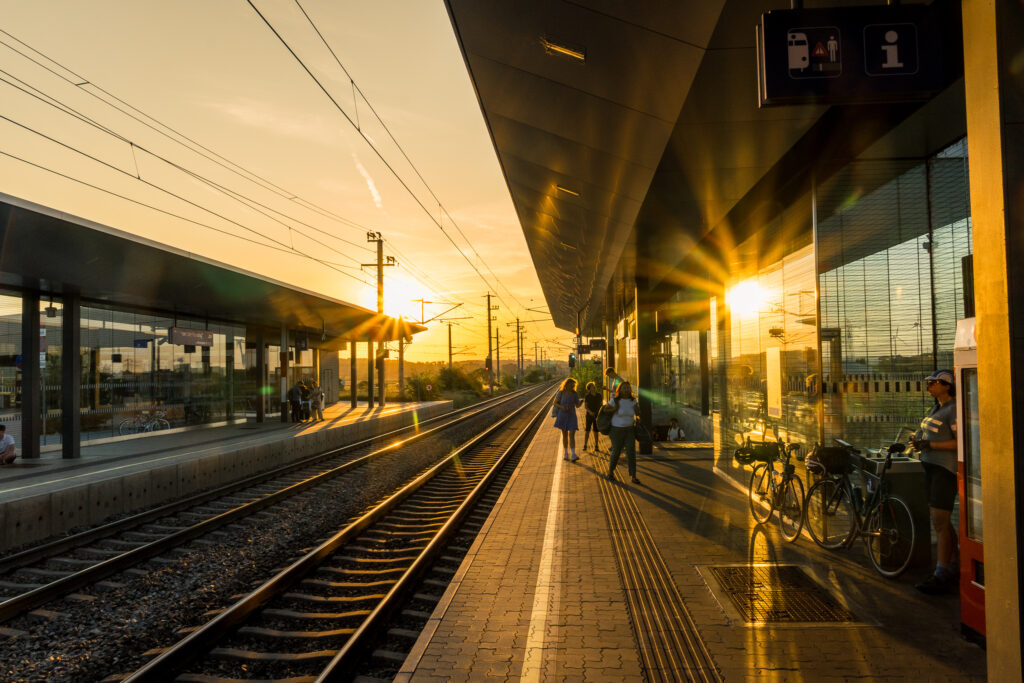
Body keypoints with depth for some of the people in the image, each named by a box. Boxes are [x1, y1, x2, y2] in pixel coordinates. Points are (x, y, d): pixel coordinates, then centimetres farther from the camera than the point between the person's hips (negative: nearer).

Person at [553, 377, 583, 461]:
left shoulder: (574, 393, -1)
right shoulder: (561, 392, -6)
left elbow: (577, 406, 3)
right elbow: (555, 402, -1)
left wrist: (581, 401, -19)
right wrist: (561, 407, -19)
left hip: (572, 416, 0)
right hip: (563, 416, 0)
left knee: (572, 435, -11)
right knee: (565, 435, 10)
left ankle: (573, 455, -19)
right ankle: (565, 454, 26)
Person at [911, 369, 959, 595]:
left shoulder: (954, 409, -12)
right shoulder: (935, 409, 16)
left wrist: (929, 445, -22)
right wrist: (917, 441, 6)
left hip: (946, 469, -9)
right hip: (930, 466, 9)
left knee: (939, 523, -9)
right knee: (941, 522, 14)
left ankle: (941, 576, -5)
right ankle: (952, 569, 24)